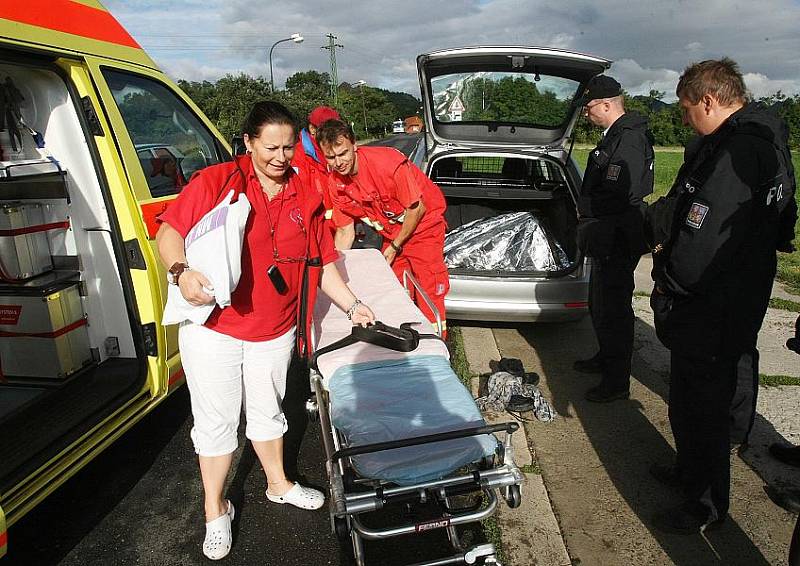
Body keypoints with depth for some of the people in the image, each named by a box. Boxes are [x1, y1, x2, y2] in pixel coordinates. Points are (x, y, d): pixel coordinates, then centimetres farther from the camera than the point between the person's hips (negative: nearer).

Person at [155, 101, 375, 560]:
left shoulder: (306, 197, 3)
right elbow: (169, 232, -9)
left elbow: (322, 263, 7)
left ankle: (279, 484, 45)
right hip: (213, 328, -3)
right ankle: (216, 510, 31)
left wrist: (352, 305, 3)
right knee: (217, 421, 10)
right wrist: (182, 271, -27)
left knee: (268, 412, 22)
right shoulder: (216, 181, -10)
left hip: (275, 333, 3)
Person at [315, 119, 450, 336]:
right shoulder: (334, 183, -10)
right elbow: (345, 231, 1)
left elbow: (417, 208, -19)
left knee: (429, 295, -8)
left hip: (424, 224, -6)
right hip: (392, 232, 6)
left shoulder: (387, 162, -29)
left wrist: (395, 246, -11)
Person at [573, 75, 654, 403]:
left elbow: (620, 196, -28)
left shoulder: (628, 141, -20)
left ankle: (617, 382, 11)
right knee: (599, 304, 22)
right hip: (609, 239, 11)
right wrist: (586, 210, 9)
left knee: (611, 308, -2)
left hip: (617, 241, -11)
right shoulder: (616, 135, 13)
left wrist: (585, 209, -14)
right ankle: (606, 358, 40)